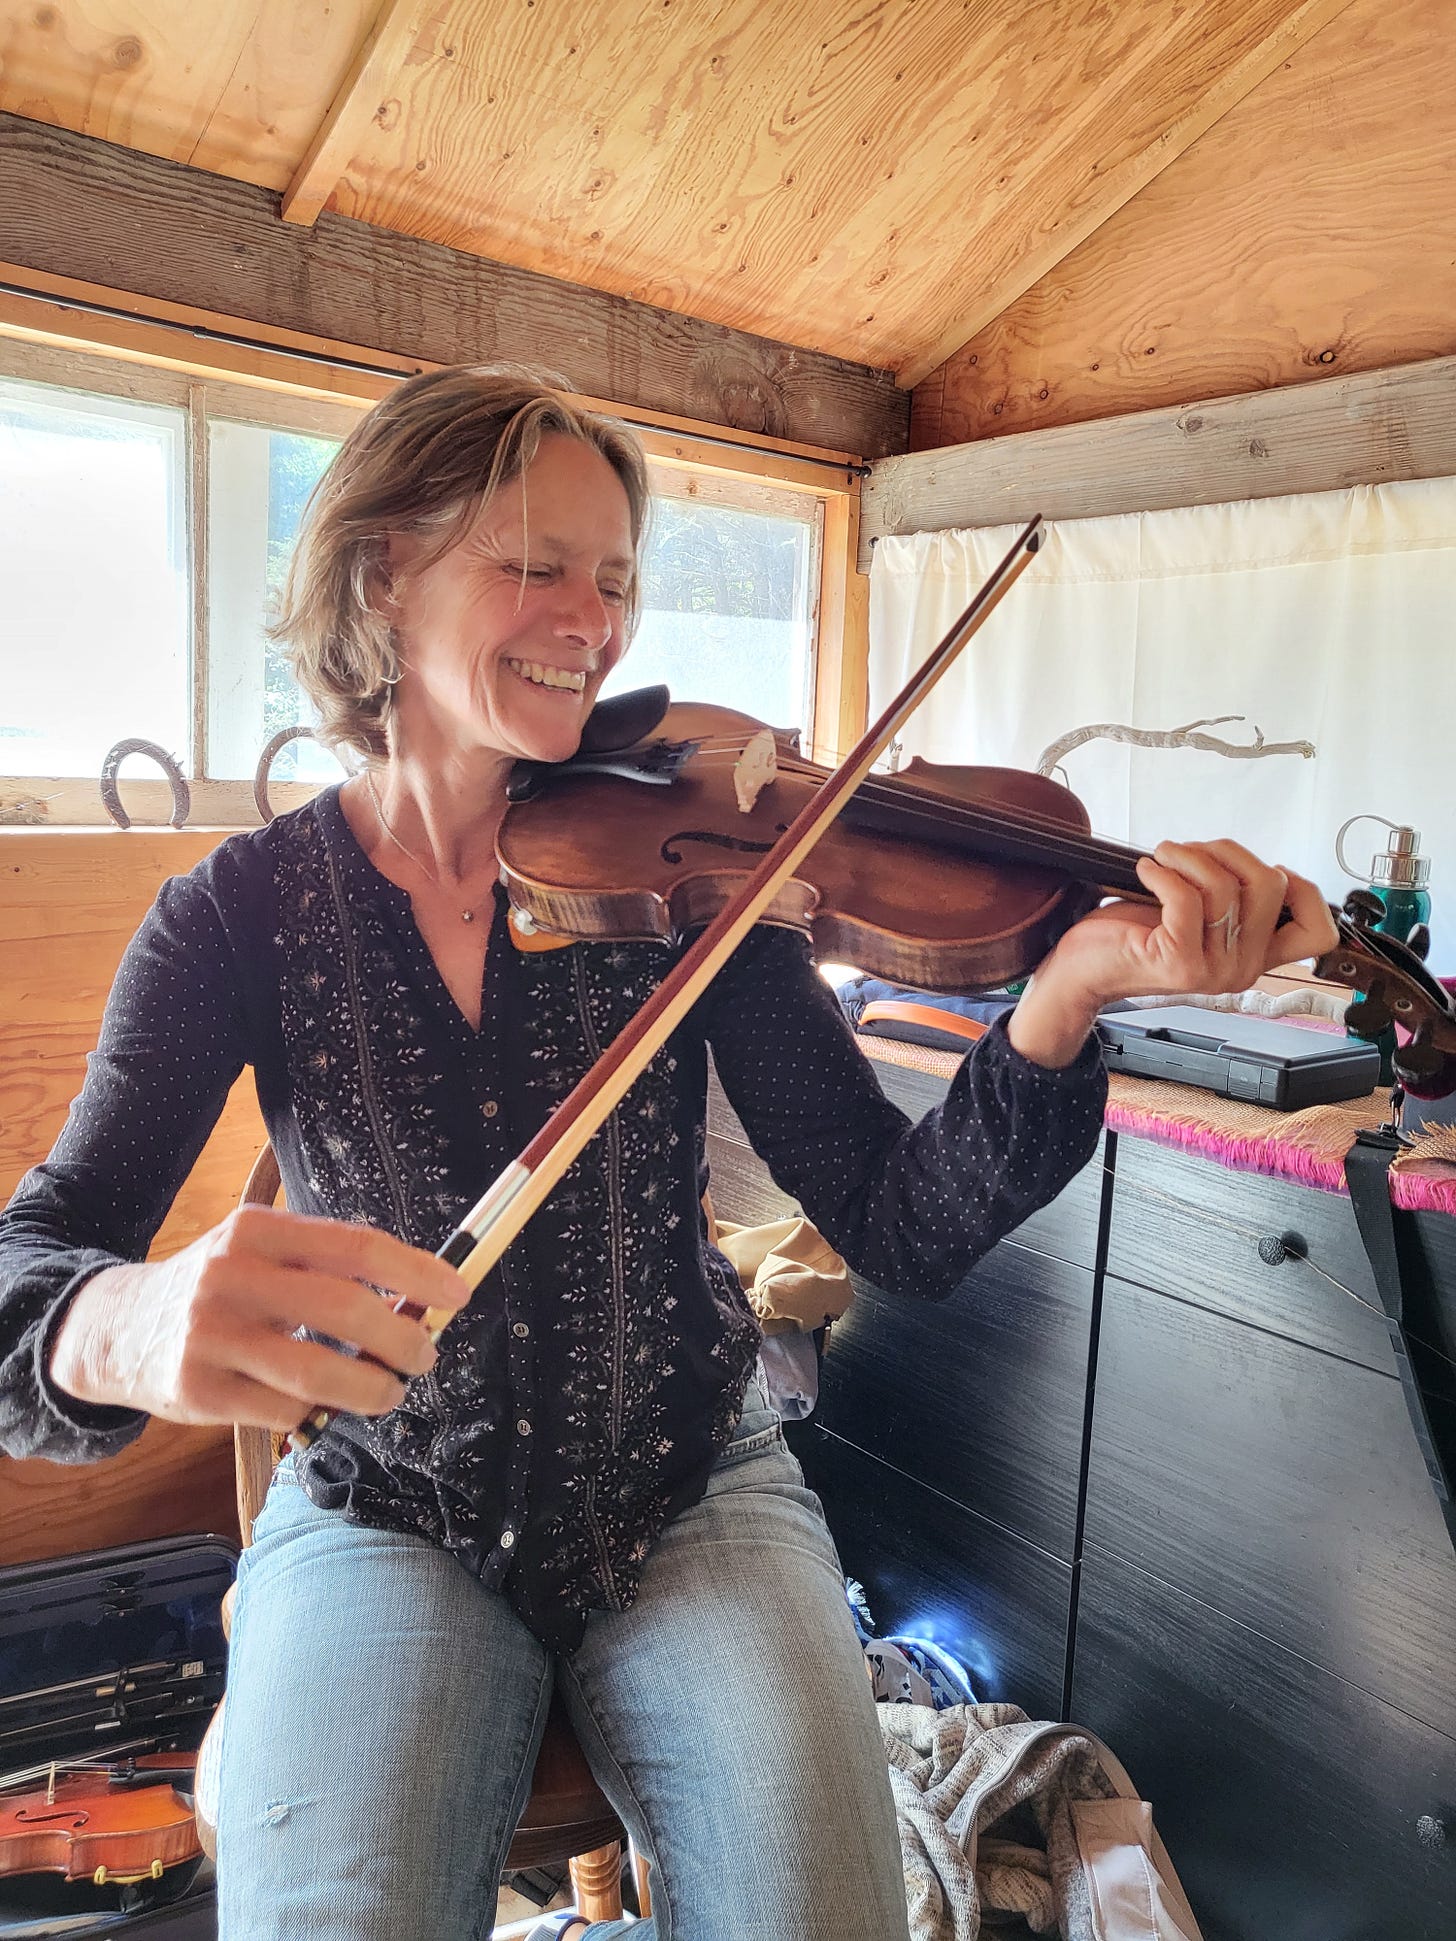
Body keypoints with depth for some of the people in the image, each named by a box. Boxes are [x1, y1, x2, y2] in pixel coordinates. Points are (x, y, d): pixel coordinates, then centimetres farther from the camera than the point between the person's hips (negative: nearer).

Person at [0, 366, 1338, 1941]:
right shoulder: (237, 914, -7)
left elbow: (899, 1231, -13)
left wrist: (1063, 999, -31)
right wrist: (128, 1322, -40)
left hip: (685, 1489, 1)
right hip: (384, 1514, 0)